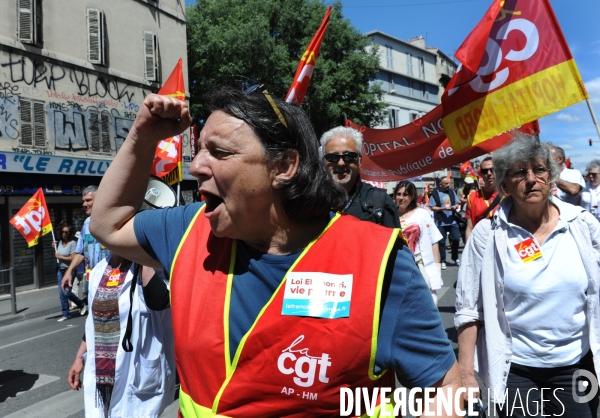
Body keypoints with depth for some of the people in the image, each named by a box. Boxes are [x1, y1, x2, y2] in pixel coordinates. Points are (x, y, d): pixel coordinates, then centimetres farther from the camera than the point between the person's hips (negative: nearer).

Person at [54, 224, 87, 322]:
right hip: (60, 270, 7)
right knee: (61, 294, 6)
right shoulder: (59, 242, 8)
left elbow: (73, 258, -20)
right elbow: (57, 255, 18)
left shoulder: (72, 243, -12)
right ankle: (66, 314, 15)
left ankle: (82, 305, 14)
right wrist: (54, 248, 4)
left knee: (66, 292, -9)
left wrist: (60, 257, -13)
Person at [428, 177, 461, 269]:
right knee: (442, 242, 3)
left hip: (453, 221, 4)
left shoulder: (452, 192, 8)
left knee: (456, 239, 4)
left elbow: (458, 203, 13)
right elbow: (432, 207, -9)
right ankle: (443, 261, 13)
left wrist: (456, 206, -9)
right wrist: (443, 208, -19)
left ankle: (455, 258, 25)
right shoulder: (435, 194, -6)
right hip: (441, 222, -4)